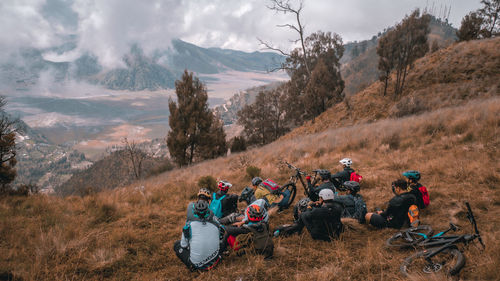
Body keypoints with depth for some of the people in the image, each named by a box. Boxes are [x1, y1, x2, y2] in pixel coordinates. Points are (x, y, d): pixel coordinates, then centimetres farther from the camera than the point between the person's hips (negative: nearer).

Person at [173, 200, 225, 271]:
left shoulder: (190, 223, -13)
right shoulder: (215, 222, -6)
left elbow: (184, 245, 0)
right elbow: (220, 241, 9)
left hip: (197, 264, -4)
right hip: (215, 260, 4)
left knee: (177, 244, 15)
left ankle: (192, 266, 7)